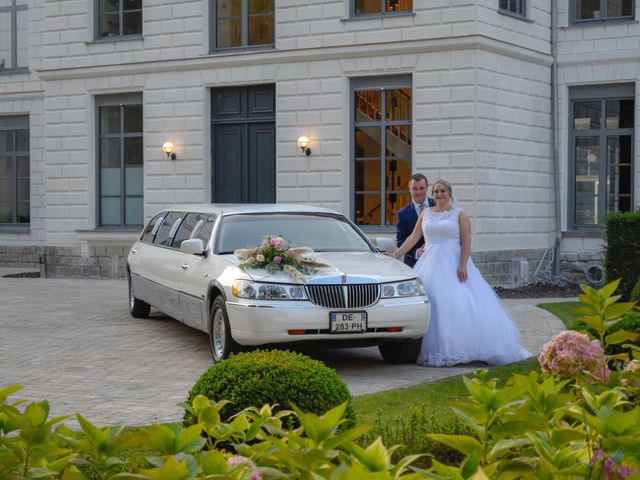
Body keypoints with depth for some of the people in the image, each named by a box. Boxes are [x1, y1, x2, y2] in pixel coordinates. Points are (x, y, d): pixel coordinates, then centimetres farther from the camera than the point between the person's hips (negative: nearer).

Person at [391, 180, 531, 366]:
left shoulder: (459, 214, 3)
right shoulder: (425, 214, 13)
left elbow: (466, 242, -4)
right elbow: (413, 238, 12)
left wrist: (462, 265, -16)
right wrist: (395, 255, 3)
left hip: (453, 265, -3)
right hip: (431, 265, 3)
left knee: (460, 305, -13)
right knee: (430, 304, -6)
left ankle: (464, 348, -9)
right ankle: (434, 350, -2)